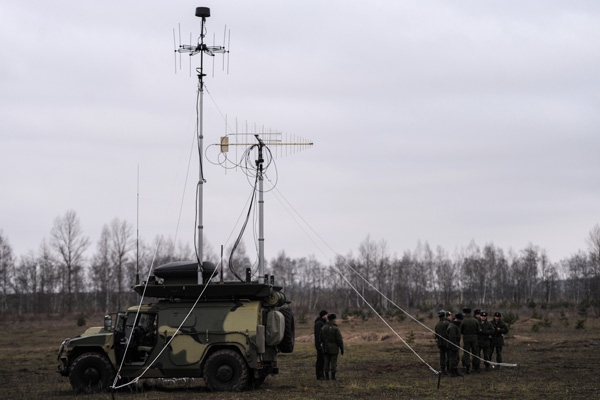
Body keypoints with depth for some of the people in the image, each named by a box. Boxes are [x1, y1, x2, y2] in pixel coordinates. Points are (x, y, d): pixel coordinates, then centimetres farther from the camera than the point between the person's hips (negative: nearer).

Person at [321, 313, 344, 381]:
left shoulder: (323, 328, 2)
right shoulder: (336, 329, -14)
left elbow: (321, 339, 6)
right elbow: (339, 340, -14)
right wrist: (342, 349, -7)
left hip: (326, 348, 5)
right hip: (334, 348, -5)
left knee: (327, 362, 8)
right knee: (334, 362, 0)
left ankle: (326, 376, 8)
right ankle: (333, 377, 0)